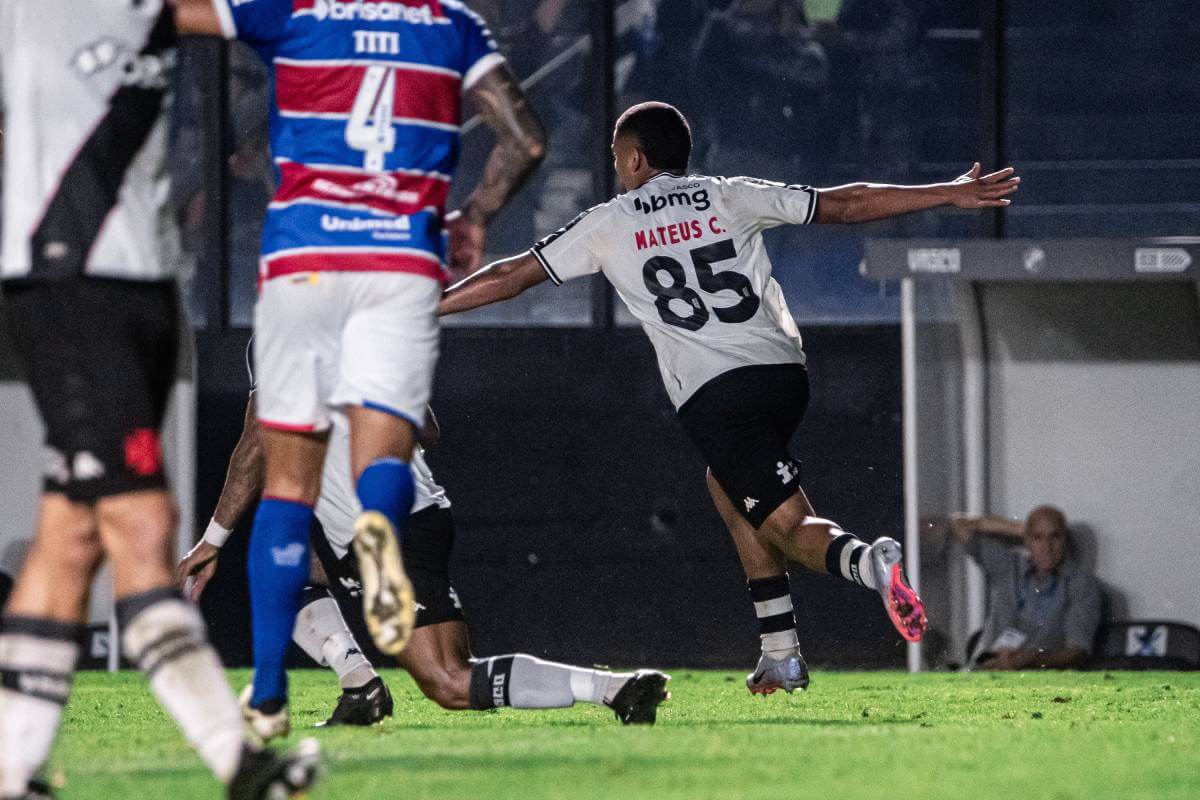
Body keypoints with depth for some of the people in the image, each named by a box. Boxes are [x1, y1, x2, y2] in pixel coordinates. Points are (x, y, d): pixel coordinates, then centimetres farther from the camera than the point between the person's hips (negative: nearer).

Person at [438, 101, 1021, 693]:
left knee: (791, 527, -5)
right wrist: (950, 195, 21)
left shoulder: (607, 226, 11)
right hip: (784, 372, 4)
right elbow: (843, 204, 15)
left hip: (712, 395, -4)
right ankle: (780, 657, 20)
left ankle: (869, 561, -42)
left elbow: (511, 276, 14)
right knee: (725, 485, 28)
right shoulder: (730, 198, 16)